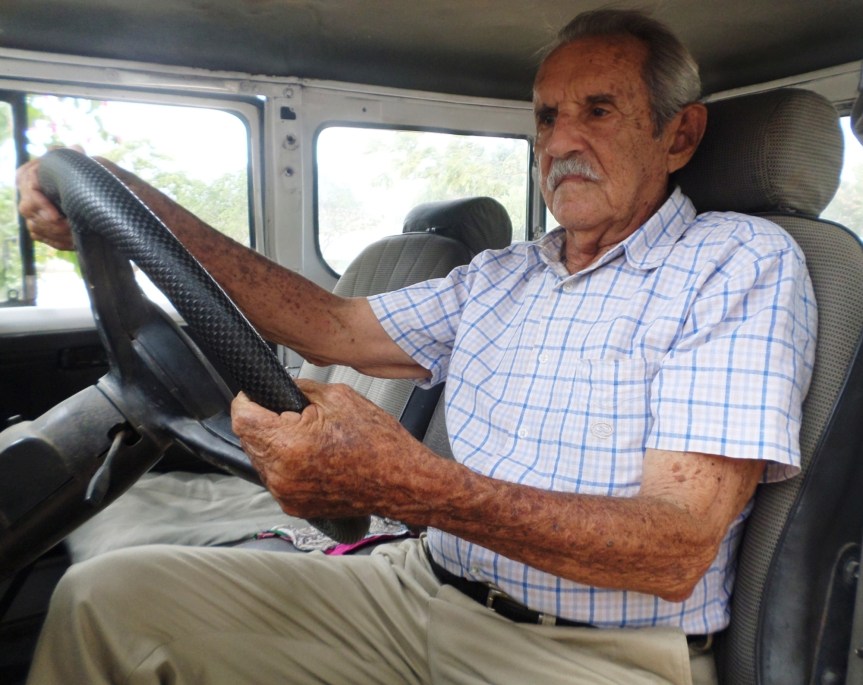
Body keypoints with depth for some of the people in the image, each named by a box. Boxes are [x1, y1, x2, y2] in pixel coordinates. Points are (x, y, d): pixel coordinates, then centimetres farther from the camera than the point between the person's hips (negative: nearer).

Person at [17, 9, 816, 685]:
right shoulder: (501, 276, 12)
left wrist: (411, 485, -33)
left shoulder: (743, 262, -8)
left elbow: (679, 550, -18)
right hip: (422, 590, 6)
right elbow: (332, 327, 9)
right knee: (107, 592, -5)